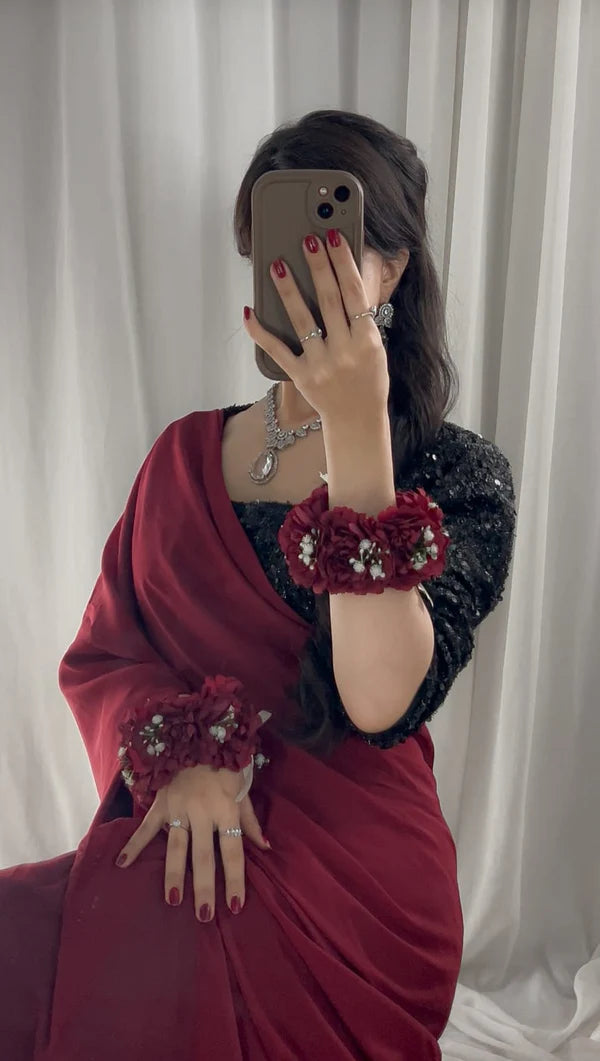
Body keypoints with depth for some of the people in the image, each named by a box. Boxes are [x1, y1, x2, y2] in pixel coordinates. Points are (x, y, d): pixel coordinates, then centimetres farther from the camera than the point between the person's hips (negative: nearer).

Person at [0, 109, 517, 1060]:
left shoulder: (460, 475, -3)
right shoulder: (187, 454, 10)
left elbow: (382, 701, -20)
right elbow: (96, 653, 6)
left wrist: (355, 430, -24)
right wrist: (184, 757, -13)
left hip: (348, 882, -3)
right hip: (176, 850, 4)